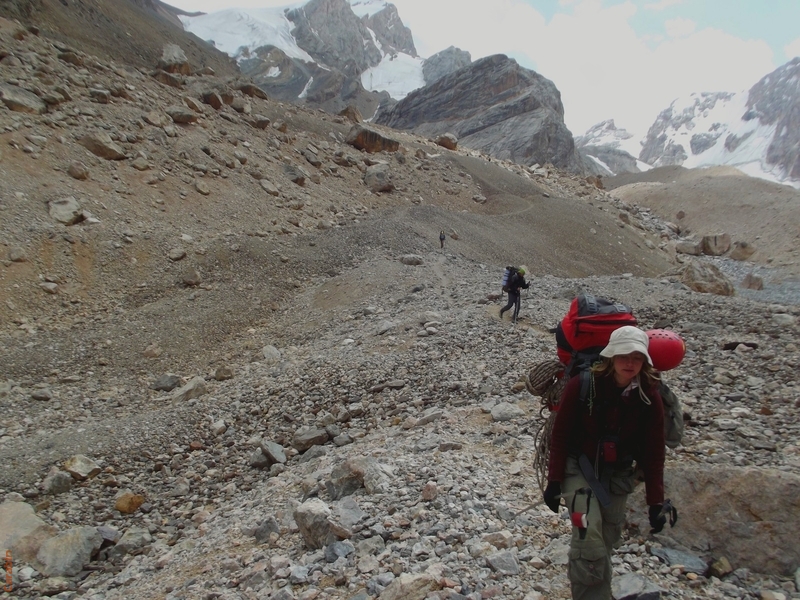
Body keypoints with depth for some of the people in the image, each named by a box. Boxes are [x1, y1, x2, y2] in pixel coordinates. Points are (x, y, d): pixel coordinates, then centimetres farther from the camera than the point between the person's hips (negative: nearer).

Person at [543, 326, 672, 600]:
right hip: (580, 468, -3)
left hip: (618, 475, 3)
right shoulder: (581, 386, -19)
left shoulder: (649, 399, -10)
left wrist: (656, 502, -4)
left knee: (607, 541, 14)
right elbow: (560, 436, -11)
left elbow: (653, 453, -3)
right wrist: (554, 481, -9)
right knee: (589, 541, -15)